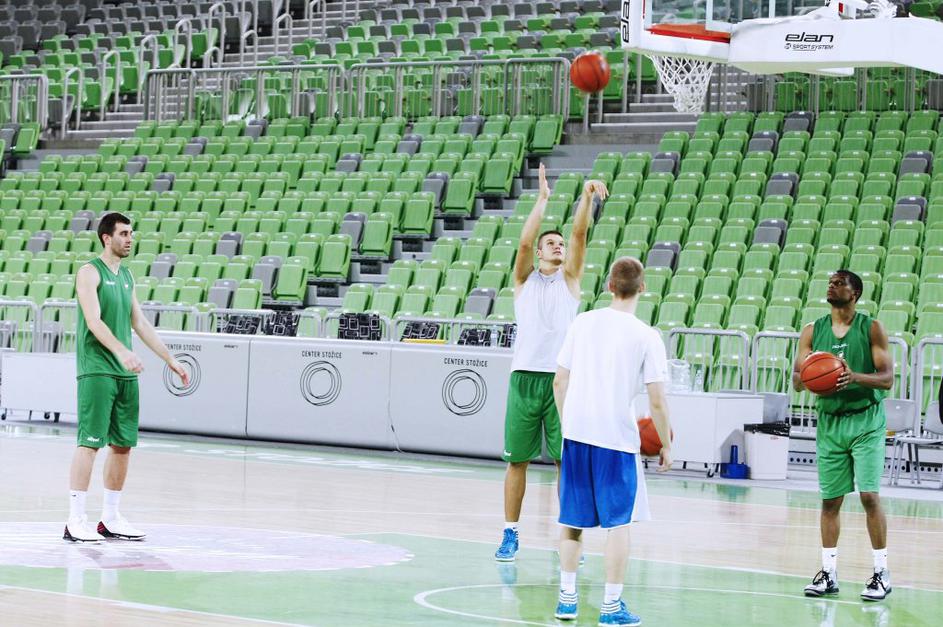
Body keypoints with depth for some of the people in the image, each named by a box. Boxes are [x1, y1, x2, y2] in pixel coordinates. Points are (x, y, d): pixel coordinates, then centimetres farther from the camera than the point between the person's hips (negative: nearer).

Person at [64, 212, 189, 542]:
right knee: (90, 443, -9)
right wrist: (122, 351, -32)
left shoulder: (126, 276, 17)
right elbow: (94, 321, -18)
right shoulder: (90, 272, -6)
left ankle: (110, 519, 15)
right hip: (97, 372, -8)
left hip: (125, 373, 8)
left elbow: (140, 324, 21)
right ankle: (76, 521, -7)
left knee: (123, 444, 8)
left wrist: (171, 360, 19)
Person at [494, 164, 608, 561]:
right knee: (517, 460, 3)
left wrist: (587, 196, -15)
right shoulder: (524, 279, 12)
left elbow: (579, 234, -1)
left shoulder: (570, 278, 13)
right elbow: (525, 240, -5)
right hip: (525, 376, 0)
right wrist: (543, 198, -10)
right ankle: (510, 535, 10)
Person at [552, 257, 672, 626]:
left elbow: (559, 381, 8)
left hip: (576, 433, 4)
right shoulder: (647, 337, -6)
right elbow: (657, 401, -8)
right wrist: (666, 446, 4)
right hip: (617, 437, -4)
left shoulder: (583, 322, 5)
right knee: (618, 522, 4)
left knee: (572, 519, 15)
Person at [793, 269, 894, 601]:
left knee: (869, 495, -10)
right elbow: (797, 380, 6)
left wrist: (855, 377, -26)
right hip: (830, 421, 4)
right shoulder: (813, 331, 7)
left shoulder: (871, 328, -3)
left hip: (866, 421, -3)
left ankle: (882, 573, -2)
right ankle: (828, 573, 12)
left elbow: (887, 377, -8)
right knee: (830, 499, 5)